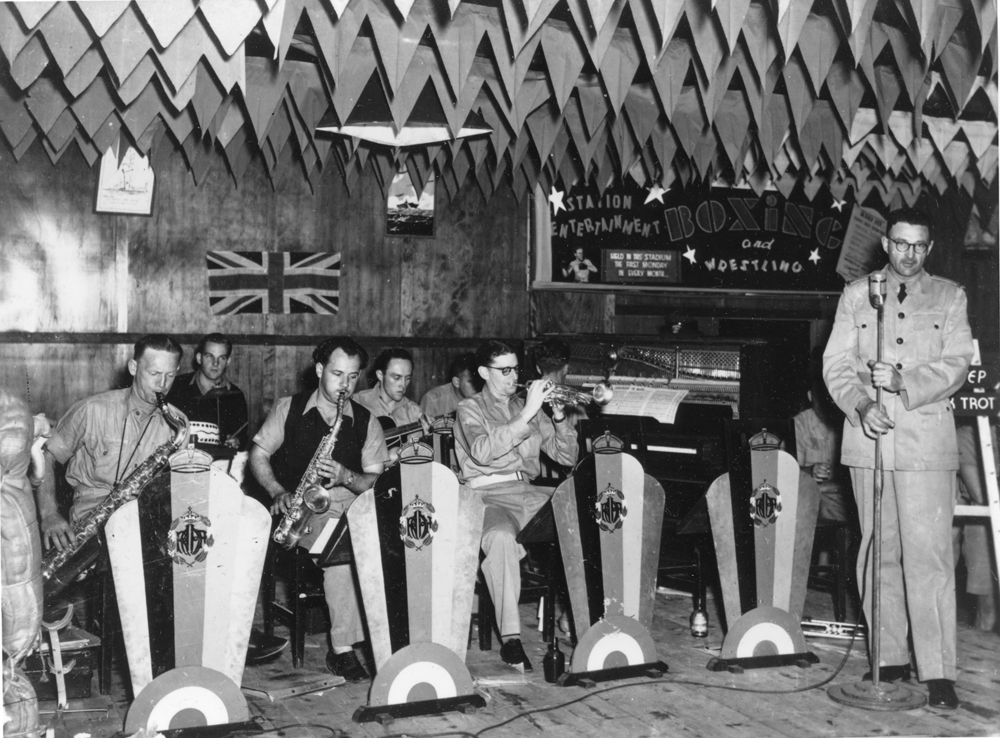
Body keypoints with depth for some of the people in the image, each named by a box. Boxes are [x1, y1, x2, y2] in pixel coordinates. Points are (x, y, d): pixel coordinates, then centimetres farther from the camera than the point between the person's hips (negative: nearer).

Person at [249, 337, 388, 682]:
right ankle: (343, 648, -25)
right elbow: (258, 455, 8)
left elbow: (376, 481, 5)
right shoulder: (289, 408, 8)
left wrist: (346, 477, -16)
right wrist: (278, 492, -9)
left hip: (349, 502, 1)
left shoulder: (366, 422, 9)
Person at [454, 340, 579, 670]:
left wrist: (559, 417, 0)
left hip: (530, 492, 5)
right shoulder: (470, 409, 7)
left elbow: (567, 457, 17)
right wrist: (527, 415, -18)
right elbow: (482, 452, -16)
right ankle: (510, 637, -33)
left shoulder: (528, 407, 22)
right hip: (489, 495, -5)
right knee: (500, 538, -38)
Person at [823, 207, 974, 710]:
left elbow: (956, 365, -1)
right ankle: (891, 659, 17)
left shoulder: (949, 297, 10)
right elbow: (836, 363, 5)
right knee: (878, 552, 7)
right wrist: (860, 405, -12)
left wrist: (903, 380, -17)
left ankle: (938, 672, -4)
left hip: (926, 442, -2)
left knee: (928, 556, -7)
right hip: (868, 440, 2)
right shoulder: (856, 294, 12)